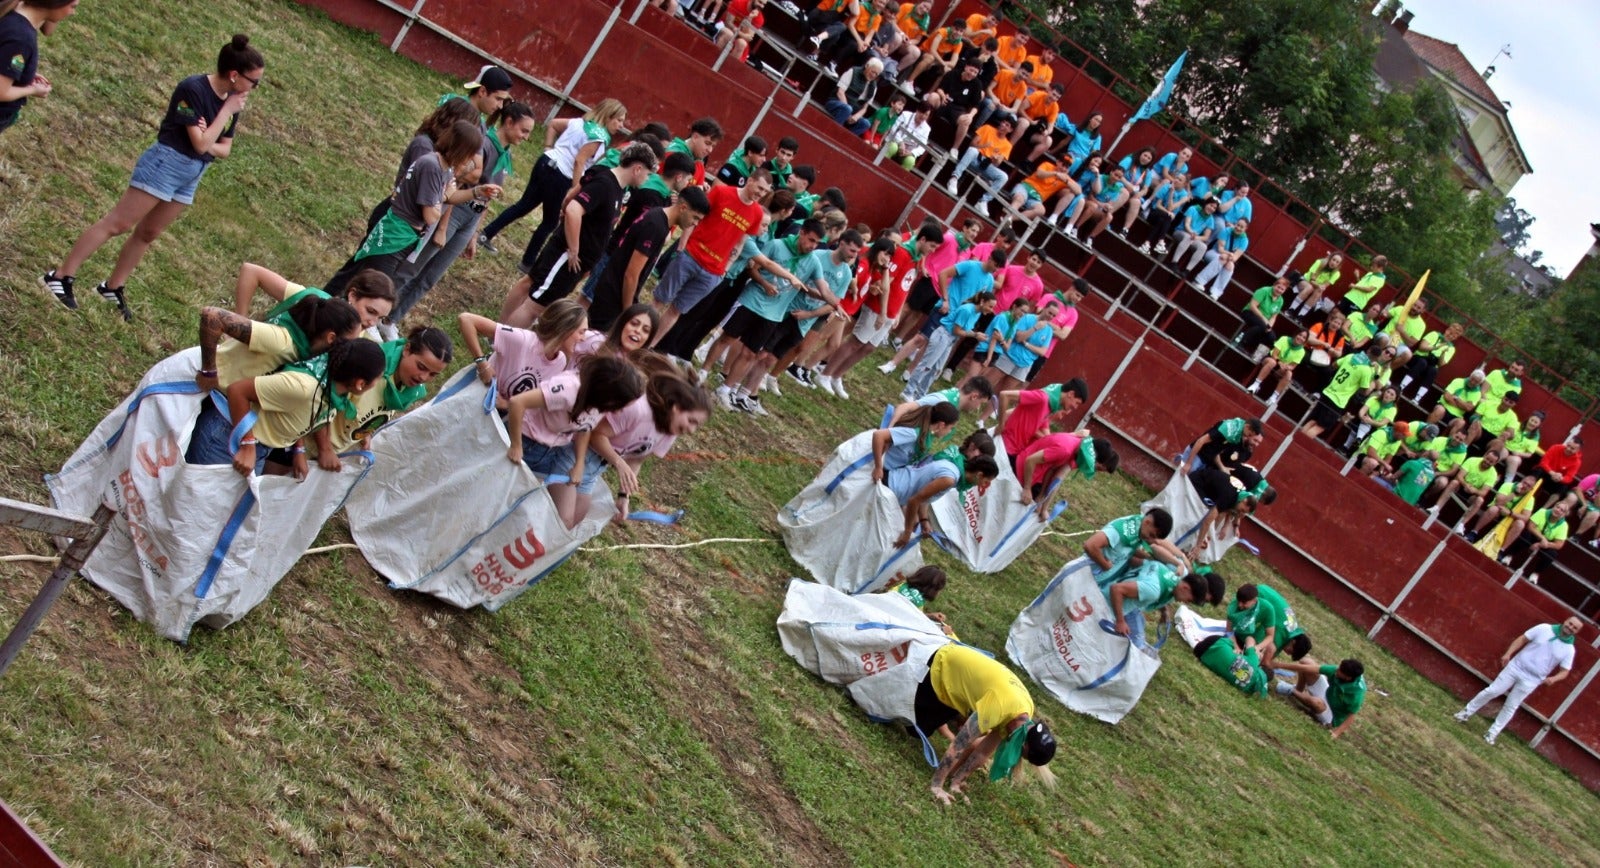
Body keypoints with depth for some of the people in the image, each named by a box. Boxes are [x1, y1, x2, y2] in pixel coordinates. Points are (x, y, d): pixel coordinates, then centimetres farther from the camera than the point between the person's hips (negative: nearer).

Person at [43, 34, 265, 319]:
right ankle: (60, 276, -1)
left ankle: (113, 287, 27)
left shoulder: (232, 101, 2)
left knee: (148, 233, 15)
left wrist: (208, 145, -13)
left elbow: (224, 149, 9)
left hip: (190, 177, 8)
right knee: (118, 224, -6)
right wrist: (227, 112, -18)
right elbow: (200, 144, -23)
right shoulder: (193, 89, -20)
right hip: (165, 163, -8)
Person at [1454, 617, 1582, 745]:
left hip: (1531, 680, 0)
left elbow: (1565, 672, -2)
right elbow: (1522, 639, 1)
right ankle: (1466, 713, 20)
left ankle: (1492, 733, 18)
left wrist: (1553, 679, -24)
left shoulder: (1569, 650, -5)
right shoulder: (1544, 629, -5)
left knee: (1511, 706, 5)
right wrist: (1508, 653, -10)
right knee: (1491, 691, 4)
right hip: (1515, 667, 0)